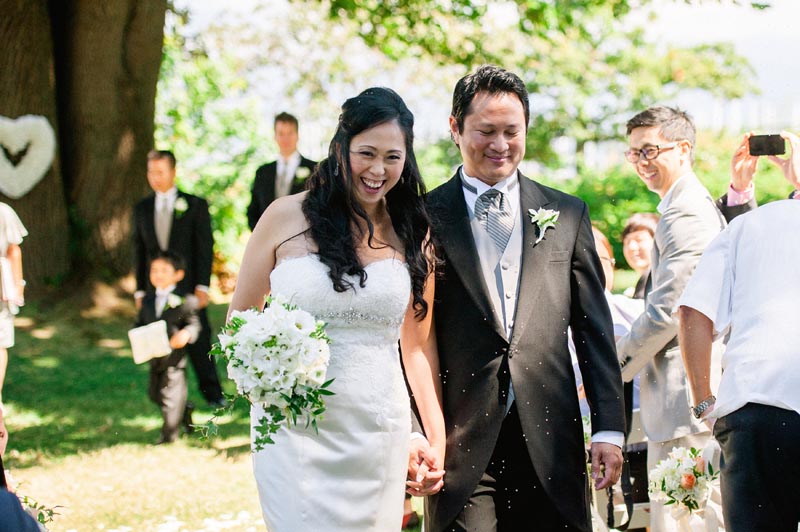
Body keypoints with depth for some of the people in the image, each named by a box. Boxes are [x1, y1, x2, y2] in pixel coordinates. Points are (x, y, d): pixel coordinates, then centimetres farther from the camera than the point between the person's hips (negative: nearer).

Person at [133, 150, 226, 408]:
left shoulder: (195, 205, 1)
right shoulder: (141, 209, 11)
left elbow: (205, 247, -2)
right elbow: (139, 251, 11)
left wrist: (202, 286, -9)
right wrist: (140, 290, 6)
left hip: (188, 288, -3)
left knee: (199, 342, -1)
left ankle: (212, 393, 12)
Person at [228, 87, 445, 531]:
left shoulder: (412, 234, 7)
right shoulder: (286, 218, -2)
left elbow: (418, 342, 10)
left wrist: (438, 437, 4)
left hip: (380, 434, 3)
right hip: (295, 429, -3)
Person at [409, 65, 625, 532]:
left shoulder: (568, 214, 11)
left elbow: (594, 329, 10)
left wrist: (610, 427, 3)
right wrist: (414, 432, -8)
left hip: (550, 441, 2)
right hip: (460, 445, -2)